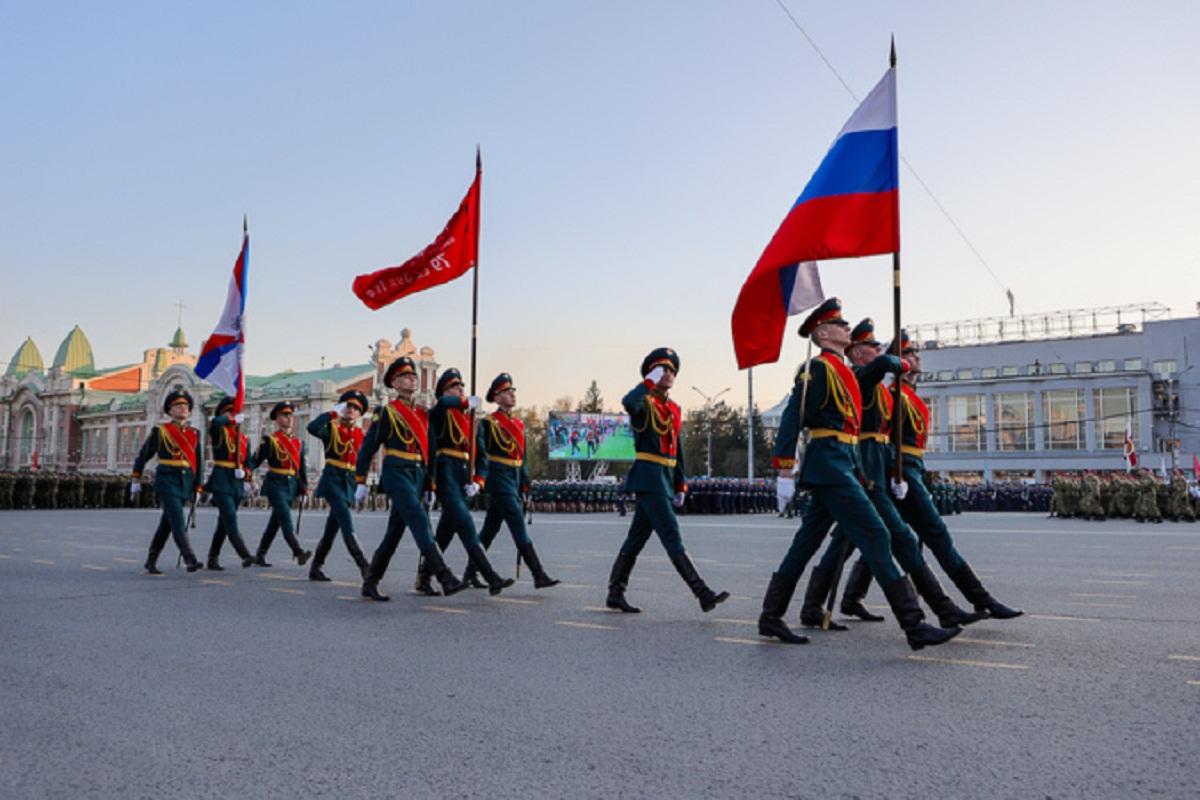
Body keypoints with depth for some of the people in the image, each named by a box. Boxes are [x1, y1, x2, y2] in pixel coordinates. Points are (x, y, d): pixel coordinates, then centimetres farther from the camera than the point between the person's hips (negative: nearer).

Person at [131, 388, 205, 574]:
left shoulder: (194, 434, 12)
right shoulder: (160, 431, 1)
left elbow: (199, 463, 14)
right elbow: (143, 456, 7)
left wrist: (197, 488, 11)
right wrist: (136, 481, 9)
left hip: (185, 484, 5)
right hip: (167, 482, -5)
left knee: (166, 524, 11)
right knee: (178, 523, -15)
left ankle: (151, 562, 22)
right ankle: (190, 560, -22)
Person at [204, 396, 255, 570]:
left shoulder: (244, 439, 14)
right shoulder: (219, 432, -1)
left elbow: (248, 463, 16)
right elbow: (215, 422, -26)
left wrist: (244, 472, -4)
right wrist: (234, 419, -15)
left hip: (237, 485, 6)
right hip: (221, 483, -6)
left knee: (224, 523, 11)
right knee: (230, 519, -16)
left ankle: (213, 558, 21)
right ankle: (245, 556, -24)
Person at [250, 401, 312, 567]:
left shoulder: (298, 443, 13)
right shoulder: (269, 440, -2)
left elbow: (302, 466, 17)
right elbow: (255, 460, -3)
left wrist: (304, 485, 12)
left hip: (291, 485, 6)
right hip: (276, 484, -6)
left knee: (275, 522, 10)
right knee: (286, 519, -17)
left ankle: (260, 556, 19)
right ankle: (298, 553, -26)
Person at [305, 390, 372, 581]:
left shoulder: (360, 434, 13)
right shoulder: (332, 428, -2)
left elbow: (362, 461, 17)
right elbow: (312, 428, -23)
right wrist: (332, 413, -21)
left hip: (349, 482, 6)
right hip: (332, 479, -6)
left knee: (332, 528, 10)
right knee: (347, 523, -18)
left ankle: (315, 569, 20)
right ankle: (363, 565, -24)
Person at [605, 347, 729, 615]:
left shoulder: (674, 409, 18)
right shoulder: (645, 402, -6)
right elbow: (628, 403, -33)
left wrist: (681, 485, 19)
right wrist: (650, 381, -21)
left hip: (665, 479, 9)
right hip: (648, 478, -8)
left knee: (637, 538, 11)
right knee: (672, 537, -9)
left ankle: (615, 593, 18)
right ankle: (704, 595, -12)